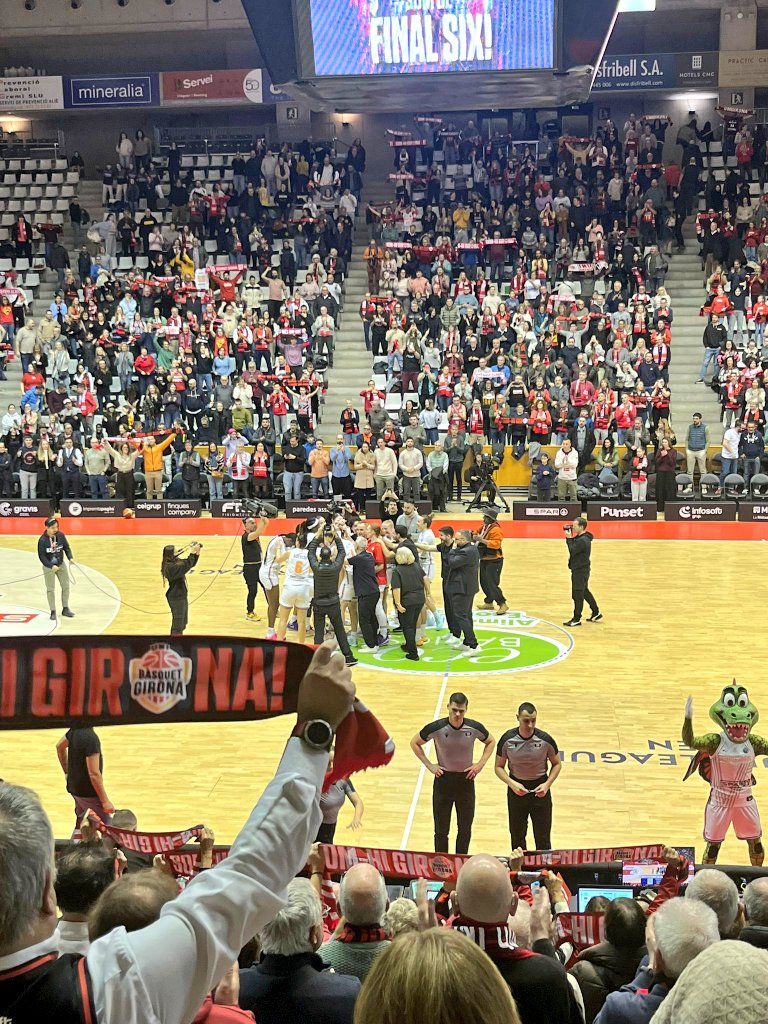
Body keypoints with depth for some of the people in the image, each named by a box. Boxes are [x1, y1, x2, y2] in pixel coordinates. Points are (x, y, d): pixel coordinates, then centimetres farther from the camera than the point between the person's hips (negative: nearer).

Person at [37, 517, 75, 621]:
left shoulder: (60, 535, -10)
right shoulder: (42, 540, -20)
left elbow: (66, 547, 0)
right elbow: (42, 556, -17)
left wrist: (70, 558, -17)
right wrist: (51, 566, -25)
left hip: (61, 564, 4)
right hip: (48, 567, -4)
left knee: (66, 586, 10)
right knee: (50, 589, 1)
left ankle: (65, 609, 24)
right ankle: (53, 612, 12)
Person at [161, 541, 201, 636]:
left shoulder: (177, 562, 6)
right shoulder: (170, 567, -23)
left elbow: (191, 563, 13)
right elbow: (186, 566, -33)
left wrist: (197, 553, -3)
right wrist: (193, 553, -28)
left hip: (181, 596, 10)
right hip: (176, 598, -10)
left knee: (182, 624, 19)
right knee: (178, 624, -6)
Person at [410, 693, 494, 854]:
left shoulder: (475, 728, -12)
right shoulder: (436, 728, -16)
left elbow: (490, 742, 9)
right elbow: (415, 743, 0)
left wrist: (480, 764, -3)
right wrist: (429, 765, -6)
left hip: (466, 779, 2)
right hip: (443, 779, -1)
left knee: (465, 828, 12)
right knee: (441, 830, 5)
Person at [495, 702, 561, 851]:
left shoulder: (545, 740, -14)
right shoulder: (507, 739, -13)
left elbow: (556, 764, 1)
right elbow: (499, 767, -3)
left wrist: (547, 784, -15)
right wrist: (512, 783, -20)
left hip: (540, 791, -1)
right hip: (517, 789, 1)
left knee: (543, 838, 5)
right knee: (517, 837, 15)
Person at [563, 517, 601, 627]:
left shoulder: (583, 540, -23)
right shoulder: (580, 537, 9)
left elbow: (572, 551, -24)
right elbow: (573, 547, 13)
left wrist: (569, 538, -17)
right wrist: (569, 538, 1)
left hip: (580, 571, -11)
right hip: (581, 569, 11)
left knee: (577, 595, -3)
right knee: (585, 592, 21)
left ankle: (576, 619, 5)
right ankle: (596, 613, 31)